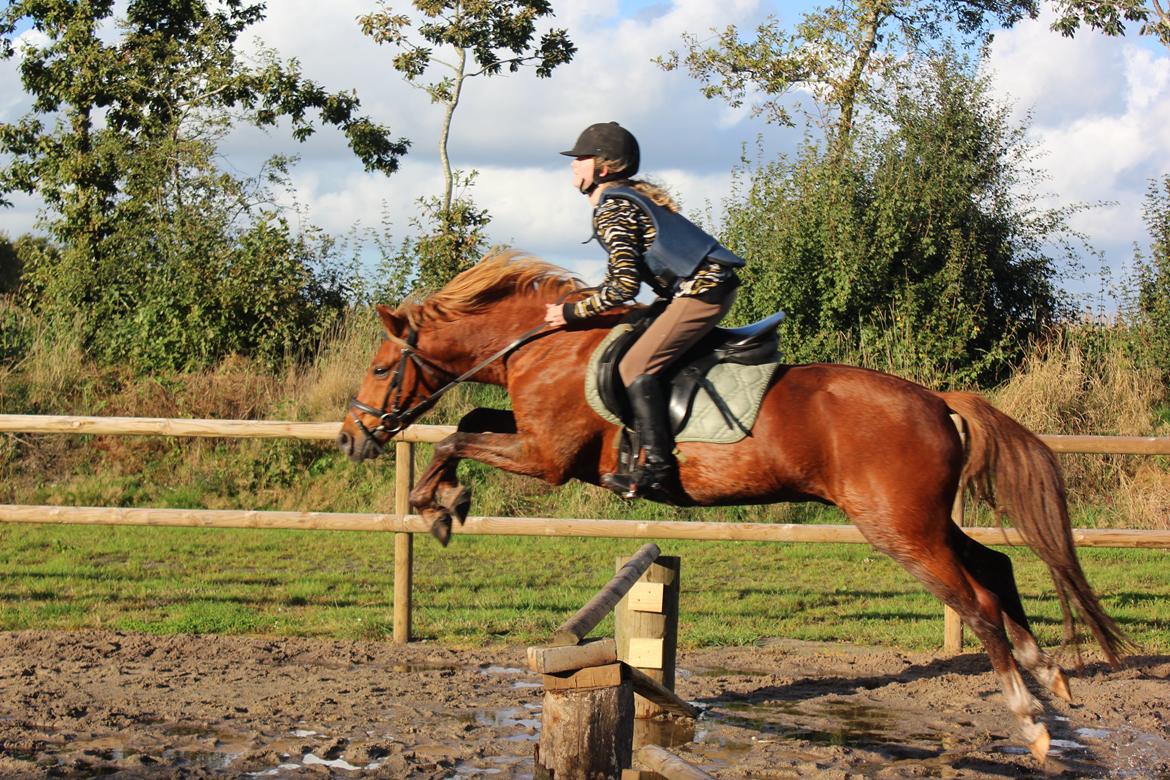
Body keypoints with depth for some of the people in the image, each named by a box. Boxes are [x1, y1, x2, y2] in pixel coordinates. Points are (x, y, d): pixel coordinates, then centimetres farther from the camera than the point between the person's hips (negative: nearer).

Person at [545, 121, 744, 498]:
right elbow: (624, 267, 28)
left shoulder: (611, 210, -12)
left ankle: (657, 466, -22)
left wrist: (573, 312, -9)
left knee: (636, 366, -17)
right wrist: (582, 299, 27)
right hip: (711, 285, 11)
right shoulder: (631, 194, 18)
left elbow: (625, 285, -19)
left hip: (701, 290, -11)